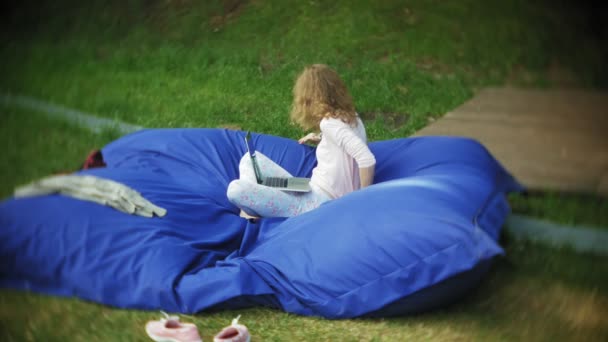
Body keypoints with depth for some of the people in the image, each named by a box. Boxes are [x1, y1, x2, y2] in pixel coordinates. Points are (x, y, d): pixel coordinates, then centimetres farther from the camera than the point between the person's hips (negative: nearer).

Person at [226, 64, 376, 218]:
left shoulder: (330, 123, -17)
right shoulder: (351, 117, 9)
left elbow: (367, 159, -27)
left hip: (319, 206, -10)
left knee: (236, 189, -23)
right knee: (251, 158, 14)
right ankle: (249, 218, 2)